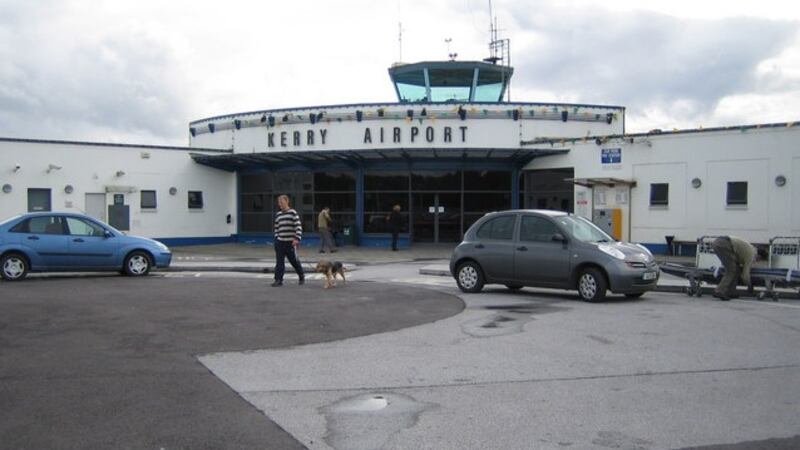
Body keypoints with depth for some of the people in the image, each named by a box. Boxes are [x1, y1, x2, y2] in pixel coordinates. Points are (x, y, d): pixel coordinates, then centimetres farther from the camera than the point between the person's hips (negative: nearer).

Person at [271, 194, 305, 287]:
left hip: (290, 242, -5)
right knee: (279, 262, -2)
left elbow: (298, 226, -11)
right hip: (280, 241, 5)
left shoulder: (293, 213, -6)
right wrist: (276, 238, 13)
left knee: (294, 261, 7)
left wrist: (297, 239, -18)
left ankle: (301, 276, 27)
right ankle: (278, 279, 1)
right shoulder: (278, 214, 12)